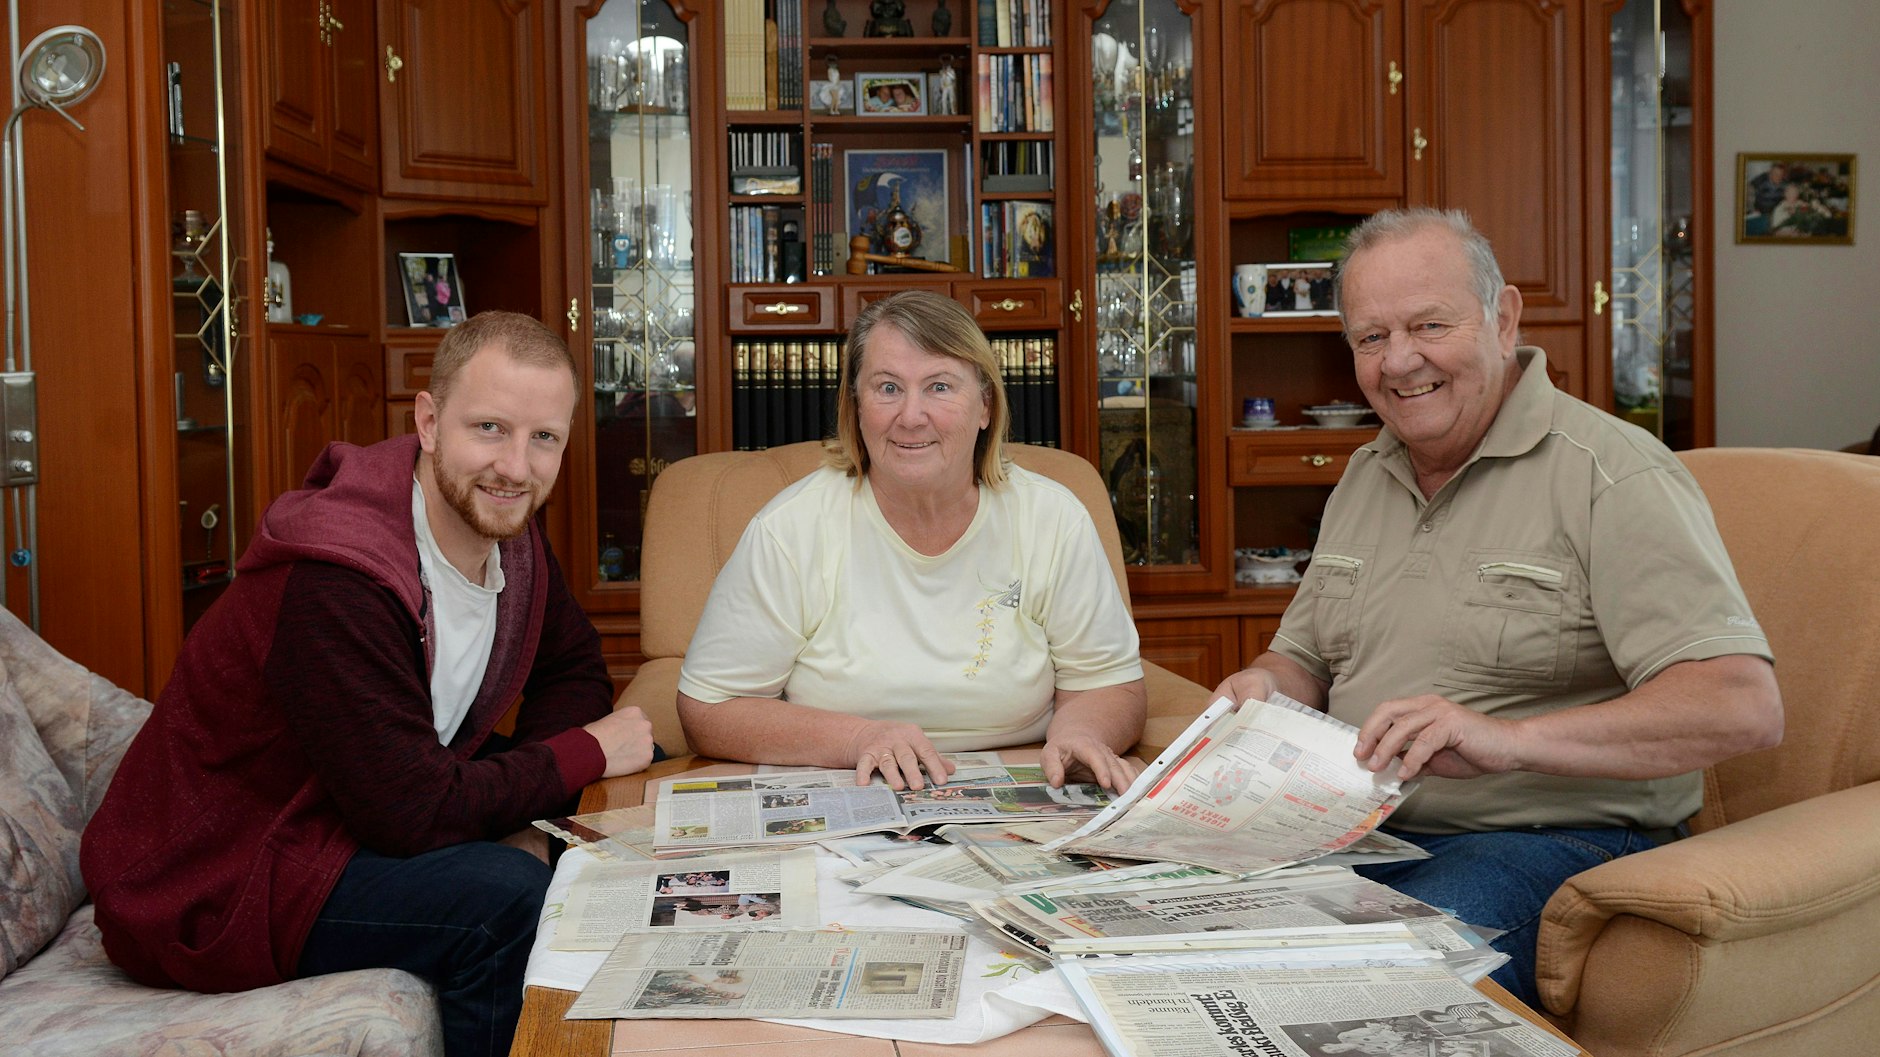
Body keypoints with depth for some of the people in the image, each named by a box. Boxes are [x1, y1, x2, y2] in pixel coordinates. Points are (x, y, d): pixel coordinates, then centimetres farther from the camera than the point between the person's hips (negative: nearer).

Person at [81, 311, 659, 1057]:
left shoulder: (503, 527, -4)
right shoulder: (333, 585, -30)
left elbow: (574, 669, 8)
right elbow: (414, 812, -30)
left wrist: (519, 815, -11)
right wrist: (587, 752, -17)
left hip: (358, 822, 9)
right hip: (206, 892, -9)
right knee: (508, 895, -26)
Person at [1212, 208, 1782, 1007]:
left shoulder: (1612, 474, -8)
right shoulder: (1365, 477, 16)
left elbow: (1743, 706, -19)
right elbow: (1306, 657, 24)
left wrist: (1509, 739, -31)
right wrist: (1266, 687, -2)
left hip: (1542, 843, -6)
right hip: (1355, 834, 7)